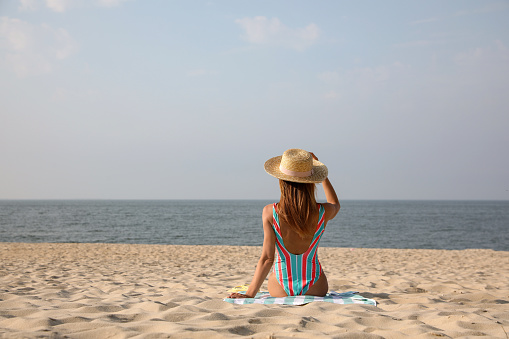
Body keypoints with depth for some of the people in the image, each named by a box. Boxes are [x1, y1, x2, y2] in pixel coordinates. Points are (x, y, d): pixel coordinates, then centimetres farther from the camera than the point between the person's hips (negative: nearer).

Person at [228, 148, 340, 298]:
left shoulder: (270, 213, -18)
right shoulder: (322, 213, -14)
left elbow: (267, 258, -19)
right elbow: (335, 204, 14)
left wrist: (249, 294, -16)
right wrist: (324, 177, 17)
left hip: (280, 290, 0)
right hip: (315, 289, 1)